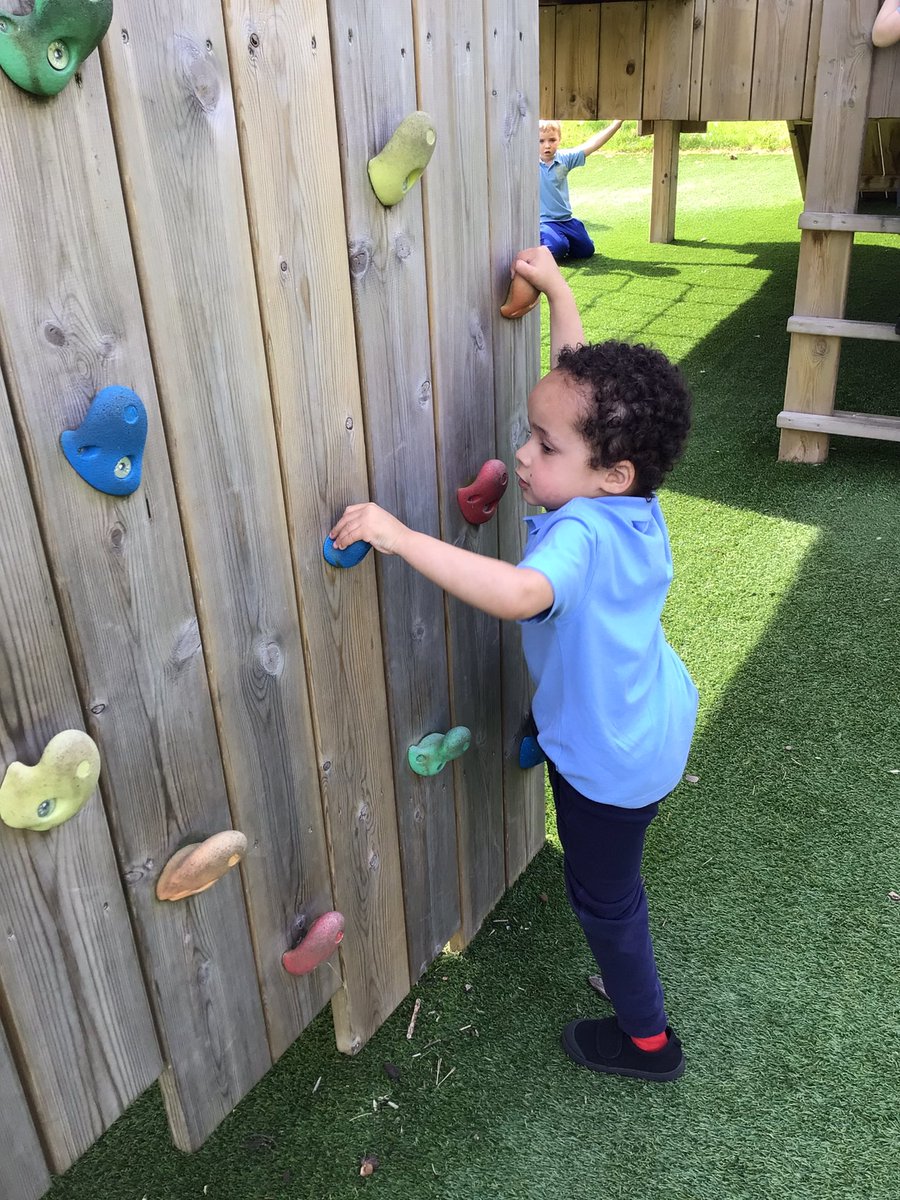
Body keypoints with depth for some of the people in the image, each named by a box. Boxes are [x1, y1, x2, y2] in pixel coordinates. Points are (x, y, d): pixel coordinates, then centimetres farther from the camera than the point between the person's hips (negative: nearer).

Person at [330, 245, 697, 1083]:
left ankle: (647, 1042, 37)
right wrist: (555, 289, 8)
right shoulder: (633, 497, -11)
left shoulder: (580, 534, -36)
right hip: (658, 713, 9)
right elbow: (579, 381, 3)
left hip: (611, 757, -9)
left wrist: (400, 535, -57)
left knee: (602, 895, 15)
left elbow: (521, 592, -58)